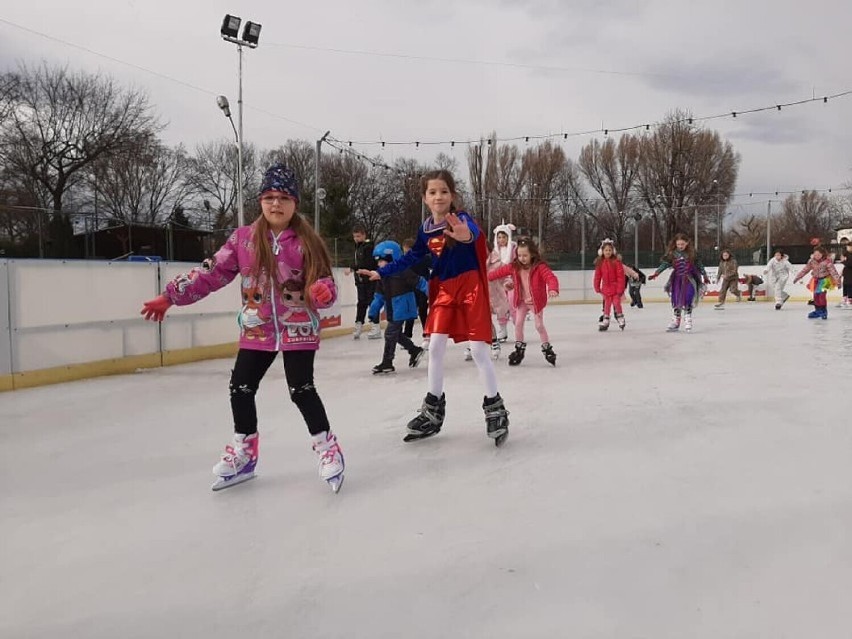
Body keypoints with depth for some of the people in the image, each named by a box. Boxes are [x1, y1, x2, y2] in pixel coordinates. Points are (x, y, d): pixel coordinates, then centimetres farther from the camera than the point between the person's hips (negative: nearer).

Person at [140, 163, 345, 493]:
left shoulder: (307, 242, -6)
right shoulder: (243, 238, 0)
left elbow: (325, 283, -3)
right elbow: (211, 273, 2)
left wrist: (324, 292, -28)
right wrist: (170, 296, 1)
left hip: (299, 329, -3)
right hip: (257, 330, 4)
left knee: (301, 389, -7)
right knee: (241, 387, 7)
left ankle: (327, 447, 14)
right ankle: (243, 453, 27)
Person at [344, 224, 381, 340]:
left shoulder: (369, 247, -13)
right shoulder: (358, 246, 14)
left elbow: (367, 264, -23)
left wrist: (352, 269, -24)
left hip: (370, 279, -7)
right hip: (361, 280, 7)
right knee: (361, 303, 7)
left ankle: (376, 329, 2)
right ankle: (358, 326, 8)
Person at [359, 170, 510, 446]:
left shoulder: (461, 219, -15)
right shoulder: (425, 229, 2)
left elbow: (474, 232, -40)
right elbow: (412, 257, 18)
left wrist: (466, 236, -64)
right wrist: (381, 272, 17)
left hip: (470, 285, -5)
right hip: (443, 288, 6)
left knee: (478, 348, -6)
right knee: (435, 345, 4)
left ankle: (495, 407, 8)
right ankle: (433, 407, 18)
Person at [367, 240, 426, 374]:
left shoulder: (403, 271, -15)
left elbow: (420, 283, -15)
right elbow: (379, 295, 15)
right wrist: (374, 312, 15)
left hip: (402, 309, -8)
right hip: (392, 311, 8)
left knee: (390, 334, -6)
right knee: (396, 334, 15)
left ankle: (387, 363, 5)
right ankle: (415, 350, 32)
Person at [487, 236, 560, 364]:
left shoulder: (540, 267, -20)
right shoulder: (514, 266, -6)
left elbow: (551, 278, -31)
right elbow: (500, 271, 0)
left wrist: (553, 289, -51)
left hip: (536, 301, -4)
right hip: (521, 301, 4)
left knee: (539, 325, 2)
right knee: (518, 324, 5)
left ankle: (547, 348, 19)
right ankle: (519, 348, 21)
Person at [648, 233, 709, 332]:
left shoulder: (692, 253, -4)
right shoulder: (672, 253, -3)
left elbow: (699, 265, 4)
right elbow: (664, 264, -6)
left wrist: (704, 276, 10)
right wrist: (656, 273, -18)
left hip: (689, 279, -2)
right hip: (677, 279, 2)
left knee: (687, 299, -11)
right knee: (676, 301, 5)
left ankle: (688, 321, -1)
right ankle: (675, 322, 16)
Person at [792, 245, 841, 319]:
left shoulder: (827, 262, -19)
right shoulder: (812, 261, -4)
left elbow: (833, 271, -22)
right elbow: (805, 270, 5)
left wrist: (838, 281, -28)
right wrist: (797, 277, 8)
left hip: (825, 279, -5)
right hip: (816, 280, 5)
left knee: (822, 295, -17)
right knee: (816, 295, 6)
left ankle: (824, 311, -4)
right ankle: (818, 311, 20)